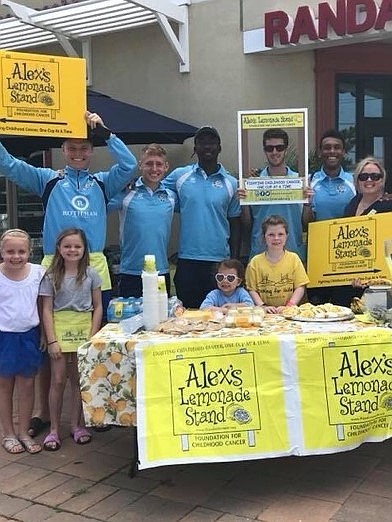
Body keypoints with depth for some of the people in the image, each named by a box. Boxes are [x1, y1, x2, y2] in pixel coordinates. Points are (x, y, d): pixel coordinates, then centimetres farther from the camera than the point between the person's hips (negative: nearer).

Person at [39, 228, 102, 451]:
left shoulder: (91, 274, 2)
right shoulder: (52, 276, 0)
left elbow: (98, 307, 4)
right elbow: (47, 310, -2)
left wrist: (92, 336, -4)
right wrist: (52, 340, -9)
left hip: (84, 328, 1)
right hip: (60, 328, -1)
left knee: (79, 379, 7)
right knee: (58, 380, 1)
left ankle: (77, 424, 21)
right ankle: (54, 429, 12)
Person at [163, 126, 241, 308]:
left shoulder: (231, 183, 4)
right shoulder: (180, 175, 4)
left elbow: (234, 224, 7)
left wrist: (235, 262, 4)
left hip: (220, 261, 0)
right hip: (187, 260, 0)